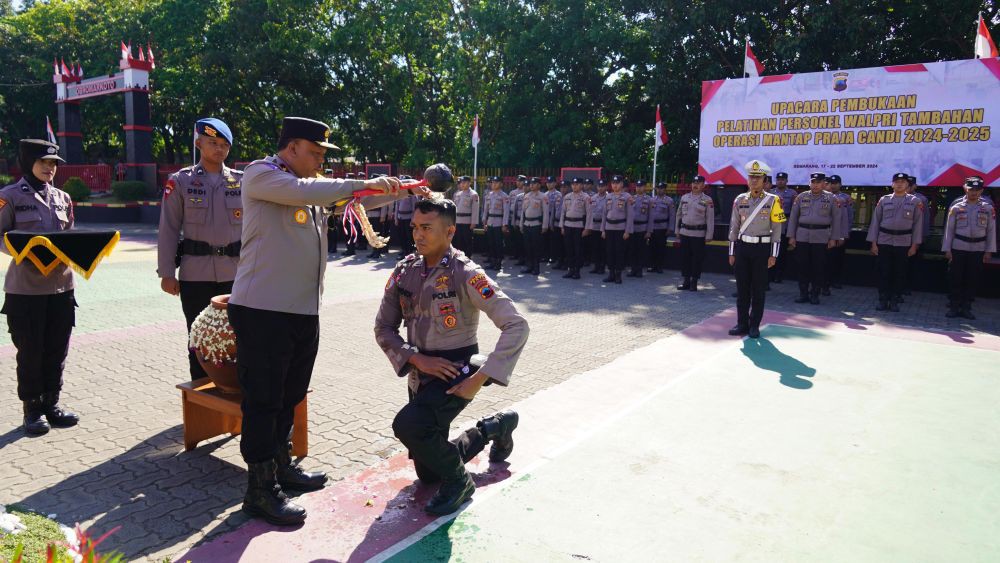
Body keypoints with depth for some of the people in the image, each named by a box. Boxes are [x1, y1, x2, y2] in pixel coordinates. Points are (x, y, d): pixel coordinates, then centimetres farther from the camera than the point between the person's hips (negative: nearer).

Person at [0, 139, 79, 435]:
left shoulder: (62, 197, 11)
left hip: (61, 283, 4)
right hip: (26, 286, -4)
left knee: (57, 349, 9)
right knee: (30, 350, 4)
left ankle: (52, 403, 23)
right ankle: (32, 408, 17)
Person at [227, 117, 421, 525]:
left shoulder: (312, 184, 16)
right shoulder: (260, 173, -7)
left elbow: (352, 199, 27)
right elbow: (302, 192, -25)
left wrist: (399, 192, 15)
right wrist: (363, 183, -19)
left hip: (304, 309, 8)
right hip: (262, 309, -8)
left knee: (290, 396, 18)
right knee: (263, 399, 0)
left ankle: (279, 467, 35)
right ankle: (260, 489, 11)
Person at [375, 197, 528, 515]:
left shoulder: (465, 274, -17)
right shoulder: (404, 271, -2)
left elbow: (517, 326, -21)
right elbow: (384, 328, 2)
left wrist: (480, 378, -25)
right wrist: (417, 359, -14)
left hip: (456, 372, -6)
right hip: (420, 374, 6)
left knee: (407, 425, -33)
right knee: (428, 473, 15)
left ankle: (459, 480, -4)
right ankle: (495, 427, 37)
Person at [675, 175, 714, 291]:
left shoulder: (707, 200, -4)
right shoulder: (684, 197, 8)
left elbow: (710, 219, -5)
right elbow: (679, 215, 14)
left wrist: (708, 236, -8)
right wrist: (677, 231, 12)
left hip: (699, 234, -4)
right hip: (684, 232, 4)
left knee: (697, 259, 2)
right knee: (684, 257, 7)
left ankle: (694, 282, 11)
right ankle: (686, 281, 17)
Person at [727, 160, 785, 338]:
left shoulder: (772, 200, -2)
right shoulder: (740, 200, 6)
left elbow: (776, 229, -3)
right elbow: (734, 227, 10)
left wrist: (773, 255, -7)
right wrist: (732, 253, 7)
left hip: (762, 249, -3)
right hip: (742, 247, 3)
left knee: (758, 289, 3)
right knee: (742, 288, 6)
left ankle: (754, 326, 13)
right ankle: (742, 324, 15)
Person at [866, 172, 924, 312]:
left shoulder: (915, 202, 3)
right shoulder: (884, 200, 4)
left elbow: (918, 224, 3)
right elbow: (875, 221, 5)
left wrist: (914, 245, -2)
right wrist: (873, 243, 0)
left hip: (903, 243, 0)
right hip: (884, 241, 0)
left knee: (899, 273, 5)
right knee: (884, 272, 1)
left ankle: (895, 301, 15)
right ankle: (883, 300, 10)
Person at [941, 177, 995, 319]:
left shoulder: (988, 208, 2)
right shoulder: (956, 207, -1)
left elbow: (991, 230, 4)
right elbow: (949, 229, 1)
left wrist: (989, 251, 0)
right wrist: (947, 249, -3)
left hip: (978, 250, 1)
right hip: (958, 248, -1)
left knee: (973, 280, 6)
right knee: (955, 279, 0)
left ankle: (966, 308, 16)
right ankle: (954, 307, 10)